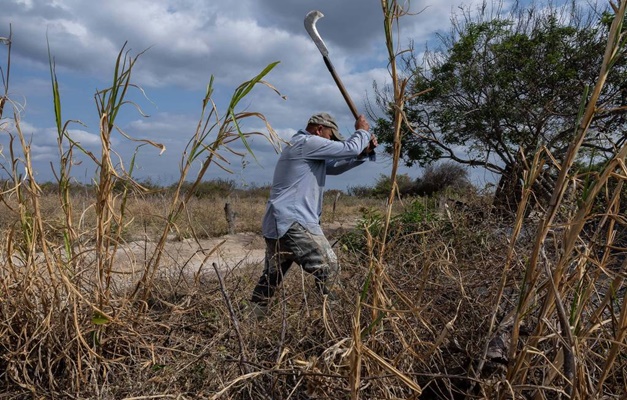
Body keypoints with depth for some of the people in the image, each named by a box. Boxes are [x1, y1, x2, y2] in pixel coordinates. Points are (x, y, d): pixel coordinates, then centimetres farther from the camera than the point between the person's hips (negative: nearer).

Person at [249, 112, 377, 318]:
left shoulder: (302, 146, 25)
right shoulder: (307, 142, -8)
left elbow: (334, 166, 26)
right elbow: (349, 148, -10)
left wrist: (364, 152, 15)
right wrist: (362, 131, 10)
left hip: (278, 223, 11)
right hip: (293, 222, -11)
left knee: (270, 278, 15)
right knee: (328, 268, -8)